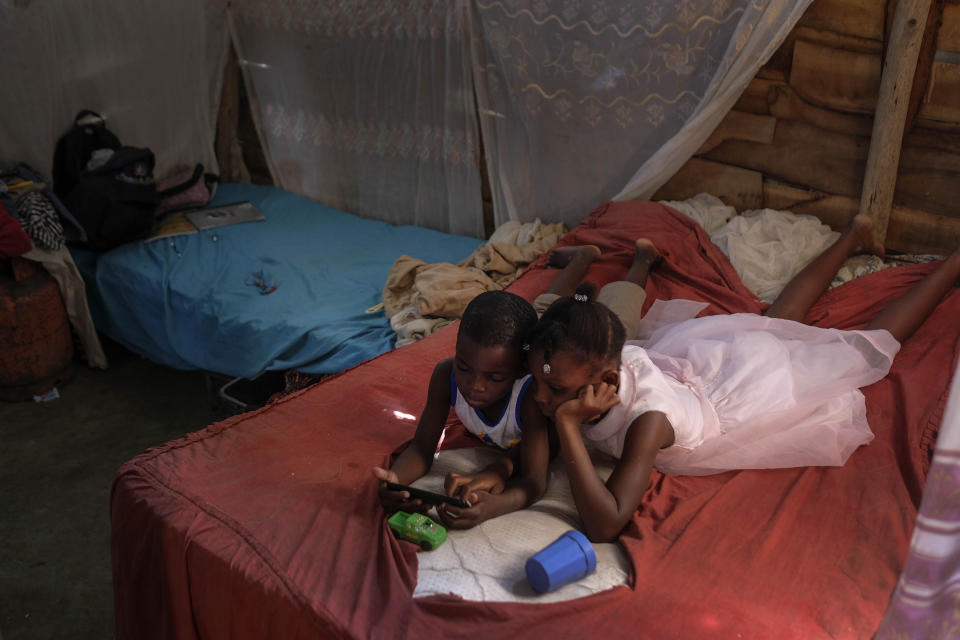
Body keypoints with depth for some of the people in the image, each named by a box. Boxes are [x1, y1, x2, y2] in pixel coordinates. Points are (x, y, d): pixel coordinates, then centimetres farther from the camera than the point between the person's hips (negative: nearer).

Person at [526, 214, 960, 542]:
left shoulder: (648, 417, -47)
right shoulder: (599, 361, -29)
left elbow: (605, 525, -50)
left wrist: (568, 426, -56)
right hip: (718, 348, 5)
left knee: (871, 345, 20)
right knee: (781, 319, 36)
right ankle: (854, 236, 56)